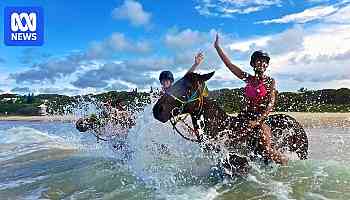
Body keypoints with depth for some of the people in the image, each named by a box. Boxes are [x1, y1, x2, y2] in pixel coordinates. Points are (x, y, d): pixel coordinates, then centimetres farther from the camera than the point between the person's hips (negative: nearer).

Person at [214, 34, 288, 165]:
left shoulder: (270, 81, -1)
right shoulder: (248, 78, 8)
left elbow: (271, 105, -10)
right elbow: (229, 64, 6)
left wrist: (257, 120, -21)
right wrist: (217, 47, 5)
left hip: (261, 119, -4)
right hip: (244, 117, 4)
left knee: (267, 151, -18)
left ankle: (288, 165, 10)